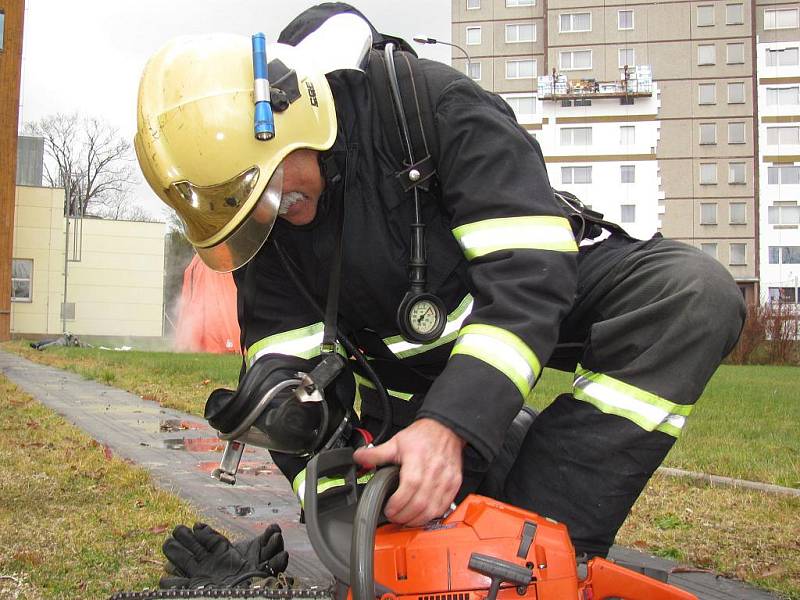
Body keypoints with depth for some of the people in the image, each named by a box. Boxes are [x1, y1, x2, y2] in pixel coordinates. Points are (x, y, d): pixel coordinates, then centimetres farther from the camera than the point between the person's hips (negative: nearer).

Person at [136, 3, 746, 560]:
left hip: (546, 292, -3)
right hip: (408, 366, 4)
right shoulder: (257, 225, -11)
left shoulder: (430, 101, -27)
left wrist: (449, 425, -43)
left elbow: (529, 270, -34)